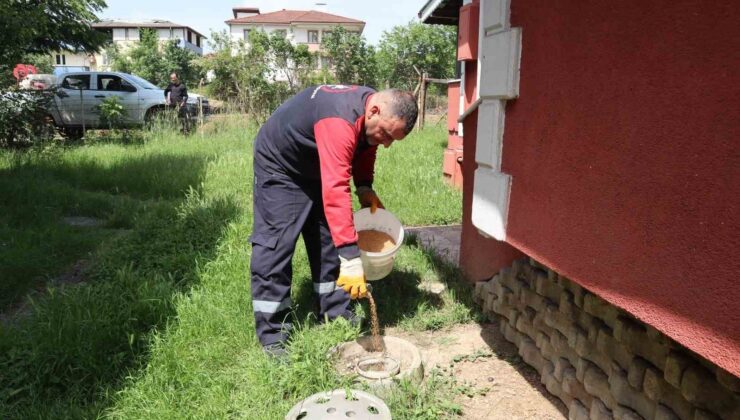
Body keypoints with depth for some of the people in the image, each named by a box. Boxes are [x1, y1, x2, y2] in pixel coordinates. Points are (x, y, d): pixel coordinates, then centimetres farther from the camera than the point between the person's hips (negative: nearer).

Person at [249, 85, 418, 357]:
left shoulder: (374, 118, -12)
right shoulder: (340, 120, -40)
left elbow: (364, 148, 10)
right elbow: (336, 191, -47)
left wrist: (365, 188, -7)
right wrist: (351, 259, -49)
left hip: (315, 170, 8)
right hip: (279, 165, -8)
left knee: (329, 241, 6)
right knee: (275, 246, -12)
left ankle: (336, 315, 16)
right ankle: (271, 334, -3)